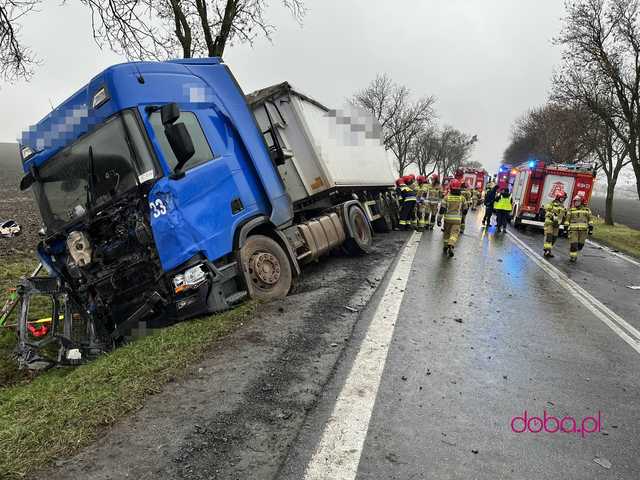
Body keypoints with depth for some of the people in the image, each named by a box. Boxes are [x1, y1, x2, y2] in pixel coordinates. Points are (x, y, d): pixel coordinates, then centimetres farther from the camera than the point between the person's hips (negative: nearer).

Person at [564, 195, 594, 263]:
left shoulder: (586, 209, 9)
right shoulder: (571, 210, 7)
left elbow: (590, 219, 10)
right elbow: (567, 219, 8)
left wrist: (591, 228, 3)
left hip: (583, 229, 2)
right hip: (573, 229, -2)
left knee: (580, 244, 6)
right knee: (573, 244, -7)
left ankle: (575, 254, 28)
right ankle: (572, 257, 1)